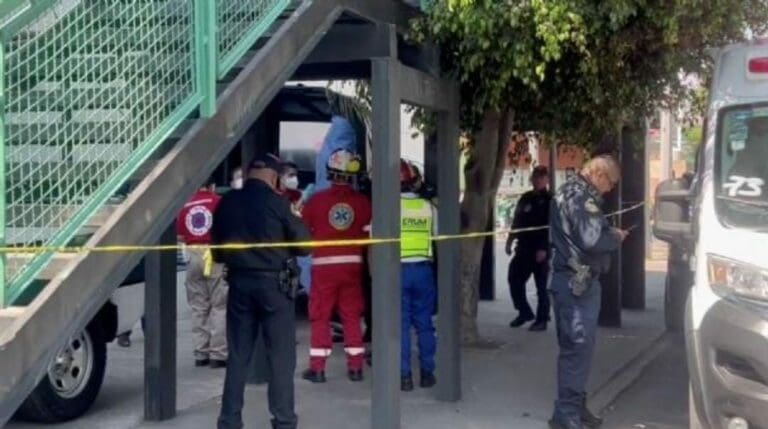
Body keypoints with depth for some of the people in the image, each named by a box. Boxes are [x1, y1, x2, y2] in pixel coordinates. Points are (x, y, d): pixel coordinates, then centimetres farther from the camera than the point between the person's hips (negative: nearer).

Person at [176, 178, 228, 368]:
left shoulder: (185, 206, 7)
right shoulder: (218, 201, -2)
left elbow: (180, 237, 7)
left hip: (194, 255, 4)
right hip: (214, 255, -3)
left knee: (198, 308, 11)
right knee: (219, 306, 2)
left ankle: (201, 353, 13)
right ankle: (218, 354, -1)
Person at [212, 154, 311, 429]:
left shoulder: (226, 203, 3)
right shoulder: (276, 202, -9)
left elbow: (217, 247, 11)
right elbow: (303, 243, -4)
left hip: (238, 282, 4)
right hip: (272, 282, -4)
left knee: (238, 356, 11)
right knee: (281, 356, 2)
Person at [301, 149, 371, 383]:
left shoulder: (316, 200, -7)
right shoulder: (362, 202, -4)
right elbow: (370, 234, -1)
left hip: (324, 265, -2)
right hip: (352, 265, 2)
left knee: (320, 317, 7)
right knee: (352, 316, 11)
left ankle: (317, 368, 8)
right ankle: (356, 367, 13)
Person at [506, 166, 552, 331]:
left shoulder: (550, 200, -5)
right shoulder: (525, 198, 14)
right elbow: (516, 222, 17)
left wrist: (544, 248, -19)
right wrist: (509, 242, 11)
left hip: (540, 250, -6)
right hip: (523, 248, 6)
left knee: (542, 285, 0)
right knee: (514, 279, 7)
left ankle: (542, 319, 8)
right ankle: (524, 312, 23)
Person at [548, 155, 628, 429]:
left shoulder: (569, 191, 17)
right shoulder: (581, 196, -17)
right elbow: (592, 240, -26)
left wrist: (609, 232, 9)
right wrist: (616, 238, -8)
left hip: (570, 279, 11)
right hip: (578, 281, -11)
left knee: (574, 346, 15)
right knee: (579, 347, -7)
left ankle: (573, 406, 23)